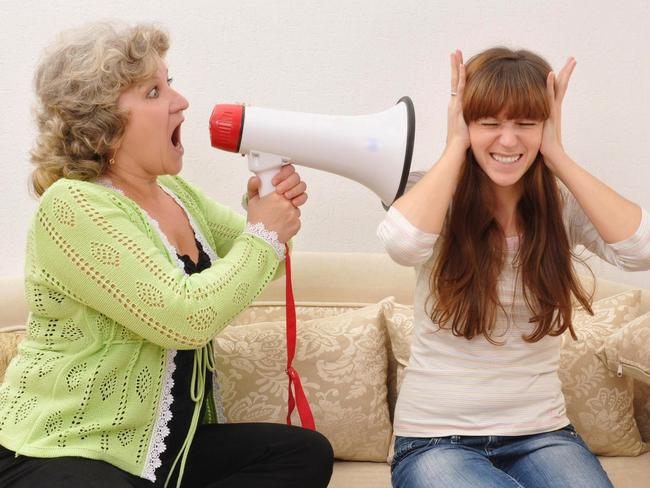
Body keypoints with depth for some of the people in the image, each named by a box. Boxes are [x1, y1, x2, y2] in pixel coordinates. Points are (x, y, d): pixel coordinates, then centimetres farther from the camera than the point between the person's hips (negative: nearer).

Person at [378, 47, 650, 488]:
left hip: (541, 434, 2)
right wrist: (456, 146, -15)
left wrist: (557, 156, -13)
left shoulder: (564, 205, 0)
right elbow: (402, 242, -28)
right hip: (437, 438, -2)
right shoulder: (438, 200, -4)